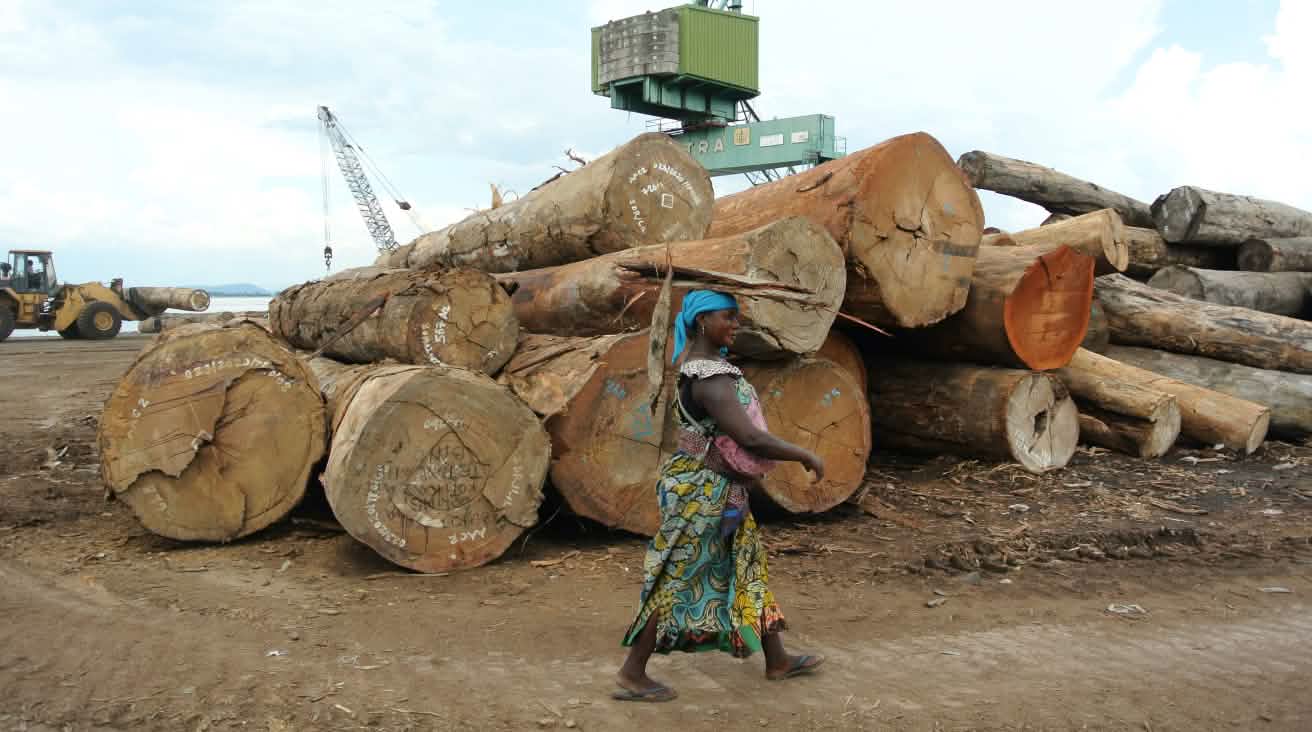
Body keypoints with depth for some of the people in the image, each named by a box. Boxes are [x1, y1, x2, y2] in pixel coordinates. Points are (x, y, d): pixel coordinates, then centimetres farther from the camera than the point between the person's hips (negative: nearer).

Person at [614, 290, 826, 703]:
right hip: (703, 492, -10)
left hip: (721, 490, 10)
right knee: (676, 580, -1)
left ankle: (777, 661, 31)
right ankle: (632, 675, 10)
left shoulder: (696, 355, 3)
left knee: (748, 569, 18)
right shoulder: (711, 382, -28)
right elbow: (752, 440, -32)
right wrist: (807, 456, -21)